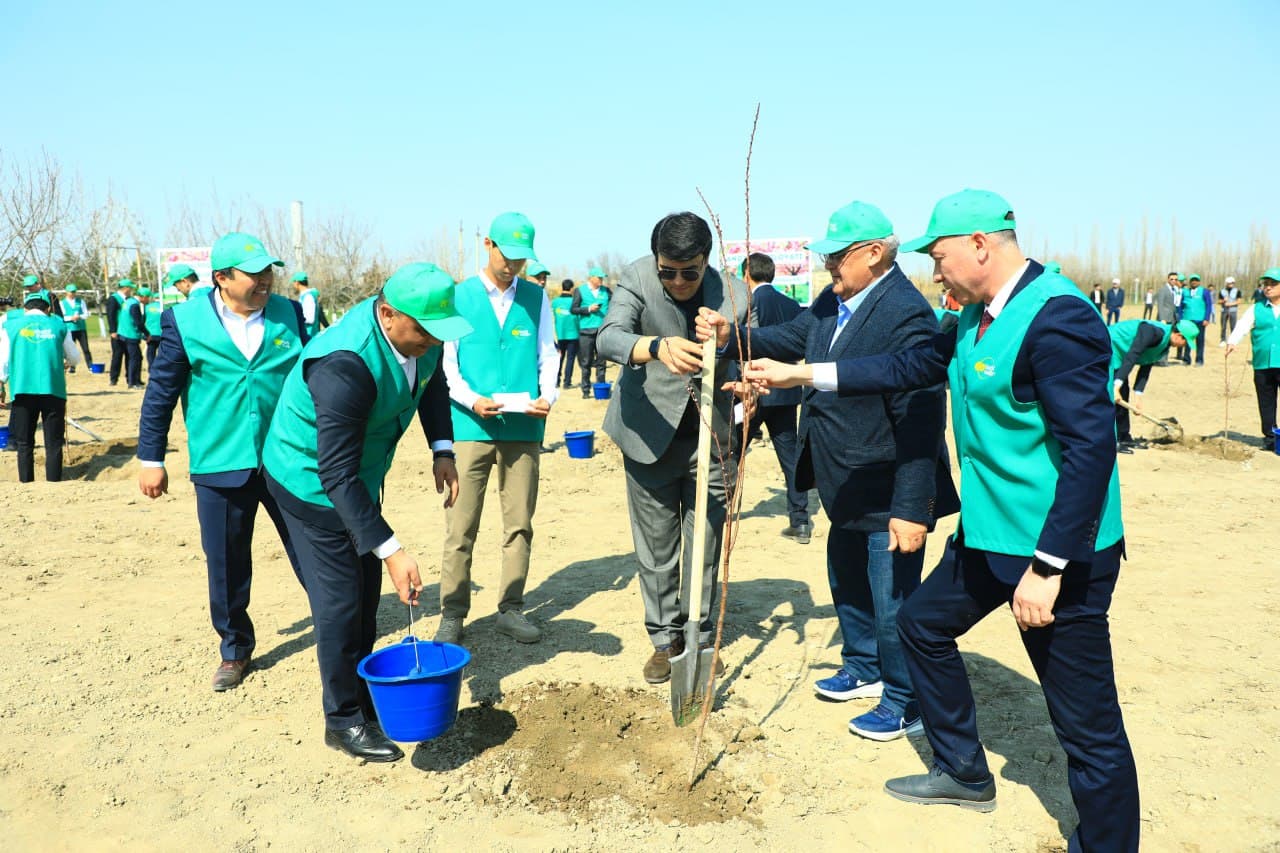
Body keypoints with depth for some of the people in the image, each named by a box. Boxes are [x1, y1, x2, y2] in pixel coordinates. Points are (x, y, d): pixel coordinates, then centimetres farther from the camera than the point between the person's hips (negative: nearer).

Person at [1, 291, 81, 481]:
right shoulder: (58, 325, 7)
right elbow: (74, 358, 14)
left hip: (22, 390, 1)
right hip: (53, 389, 0)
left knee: (24, 444, 8)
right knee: (54, 444, 4)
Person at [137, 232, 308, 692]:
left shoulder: (289, 314, 2)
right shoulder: (185, 321, -4)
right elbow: (160, 392, 1)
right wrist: (151, 459, 2)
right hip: (220, 468, -1)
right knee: (226, 567, 10)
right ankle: (235, 650, 30)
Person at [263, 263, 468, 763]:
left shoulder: (420, 333, -15)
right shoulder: (345, 365, -38)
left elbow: (433, 383, 10)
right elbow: (336, 474, -36)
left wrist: (442, 449, -3)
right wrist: (391, 551, -38)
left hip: (364, 472, 8)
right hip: (313, 481, -8)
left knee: (367, 594, 14)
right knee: (339, 601, -4)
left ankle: (363, 698, 32)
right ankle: (343, 721, 13)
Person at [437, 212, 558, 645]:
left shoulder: (537, 298, 8)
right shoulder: (459, 296, 3)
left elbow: (549, 356, 8)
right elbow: (446, 362, 2)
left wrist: (548, 397, -9)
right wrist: (471, 400, -14)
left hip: (524, 427, 2)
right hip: (471, 427, -2)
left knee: (519, 522, 8)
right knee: (461, 525, 0)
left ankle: (511, 609, 20)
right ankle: (452, 613, 12)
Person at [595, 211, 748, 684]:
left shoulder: (733, 294, -11)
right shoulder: (636, 278, -14)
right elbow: (609, 338, -31)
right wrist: (657, 347, -50)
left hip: (710, 437, 1)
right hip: (651, 434, -1)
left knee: (705, 545, 10)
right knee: (656, 546, 9)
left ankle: (699, 637, 27)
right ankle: (665, 639, 24)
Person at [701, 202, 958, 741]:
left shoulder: (906, 314, -25)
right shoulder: (834, 301, 4)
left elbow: (920, 420, -27)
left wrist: (911, 509, -27)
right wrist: (730, 338, -9)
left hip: (889, 495, -10)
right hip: (847, 491, 10)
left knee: (893, 600, 5)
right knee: (847, 584, 25)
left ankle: (905, 703, 25)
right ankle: (864, 670, 47)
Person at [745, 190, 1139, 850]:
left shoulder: (1057, 317, -22)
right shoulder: (980, 315, 9)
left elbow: (1091, 446, -25)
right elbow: (911, 367, 15)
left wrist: (1047, 567, -25)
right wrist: (801, 374, 13)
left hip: (1060, 550, -10)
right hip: (988, 536, 10)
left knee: (1087, 723, 0)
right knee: (923, 623, 23)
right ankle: (963, 773, 41)